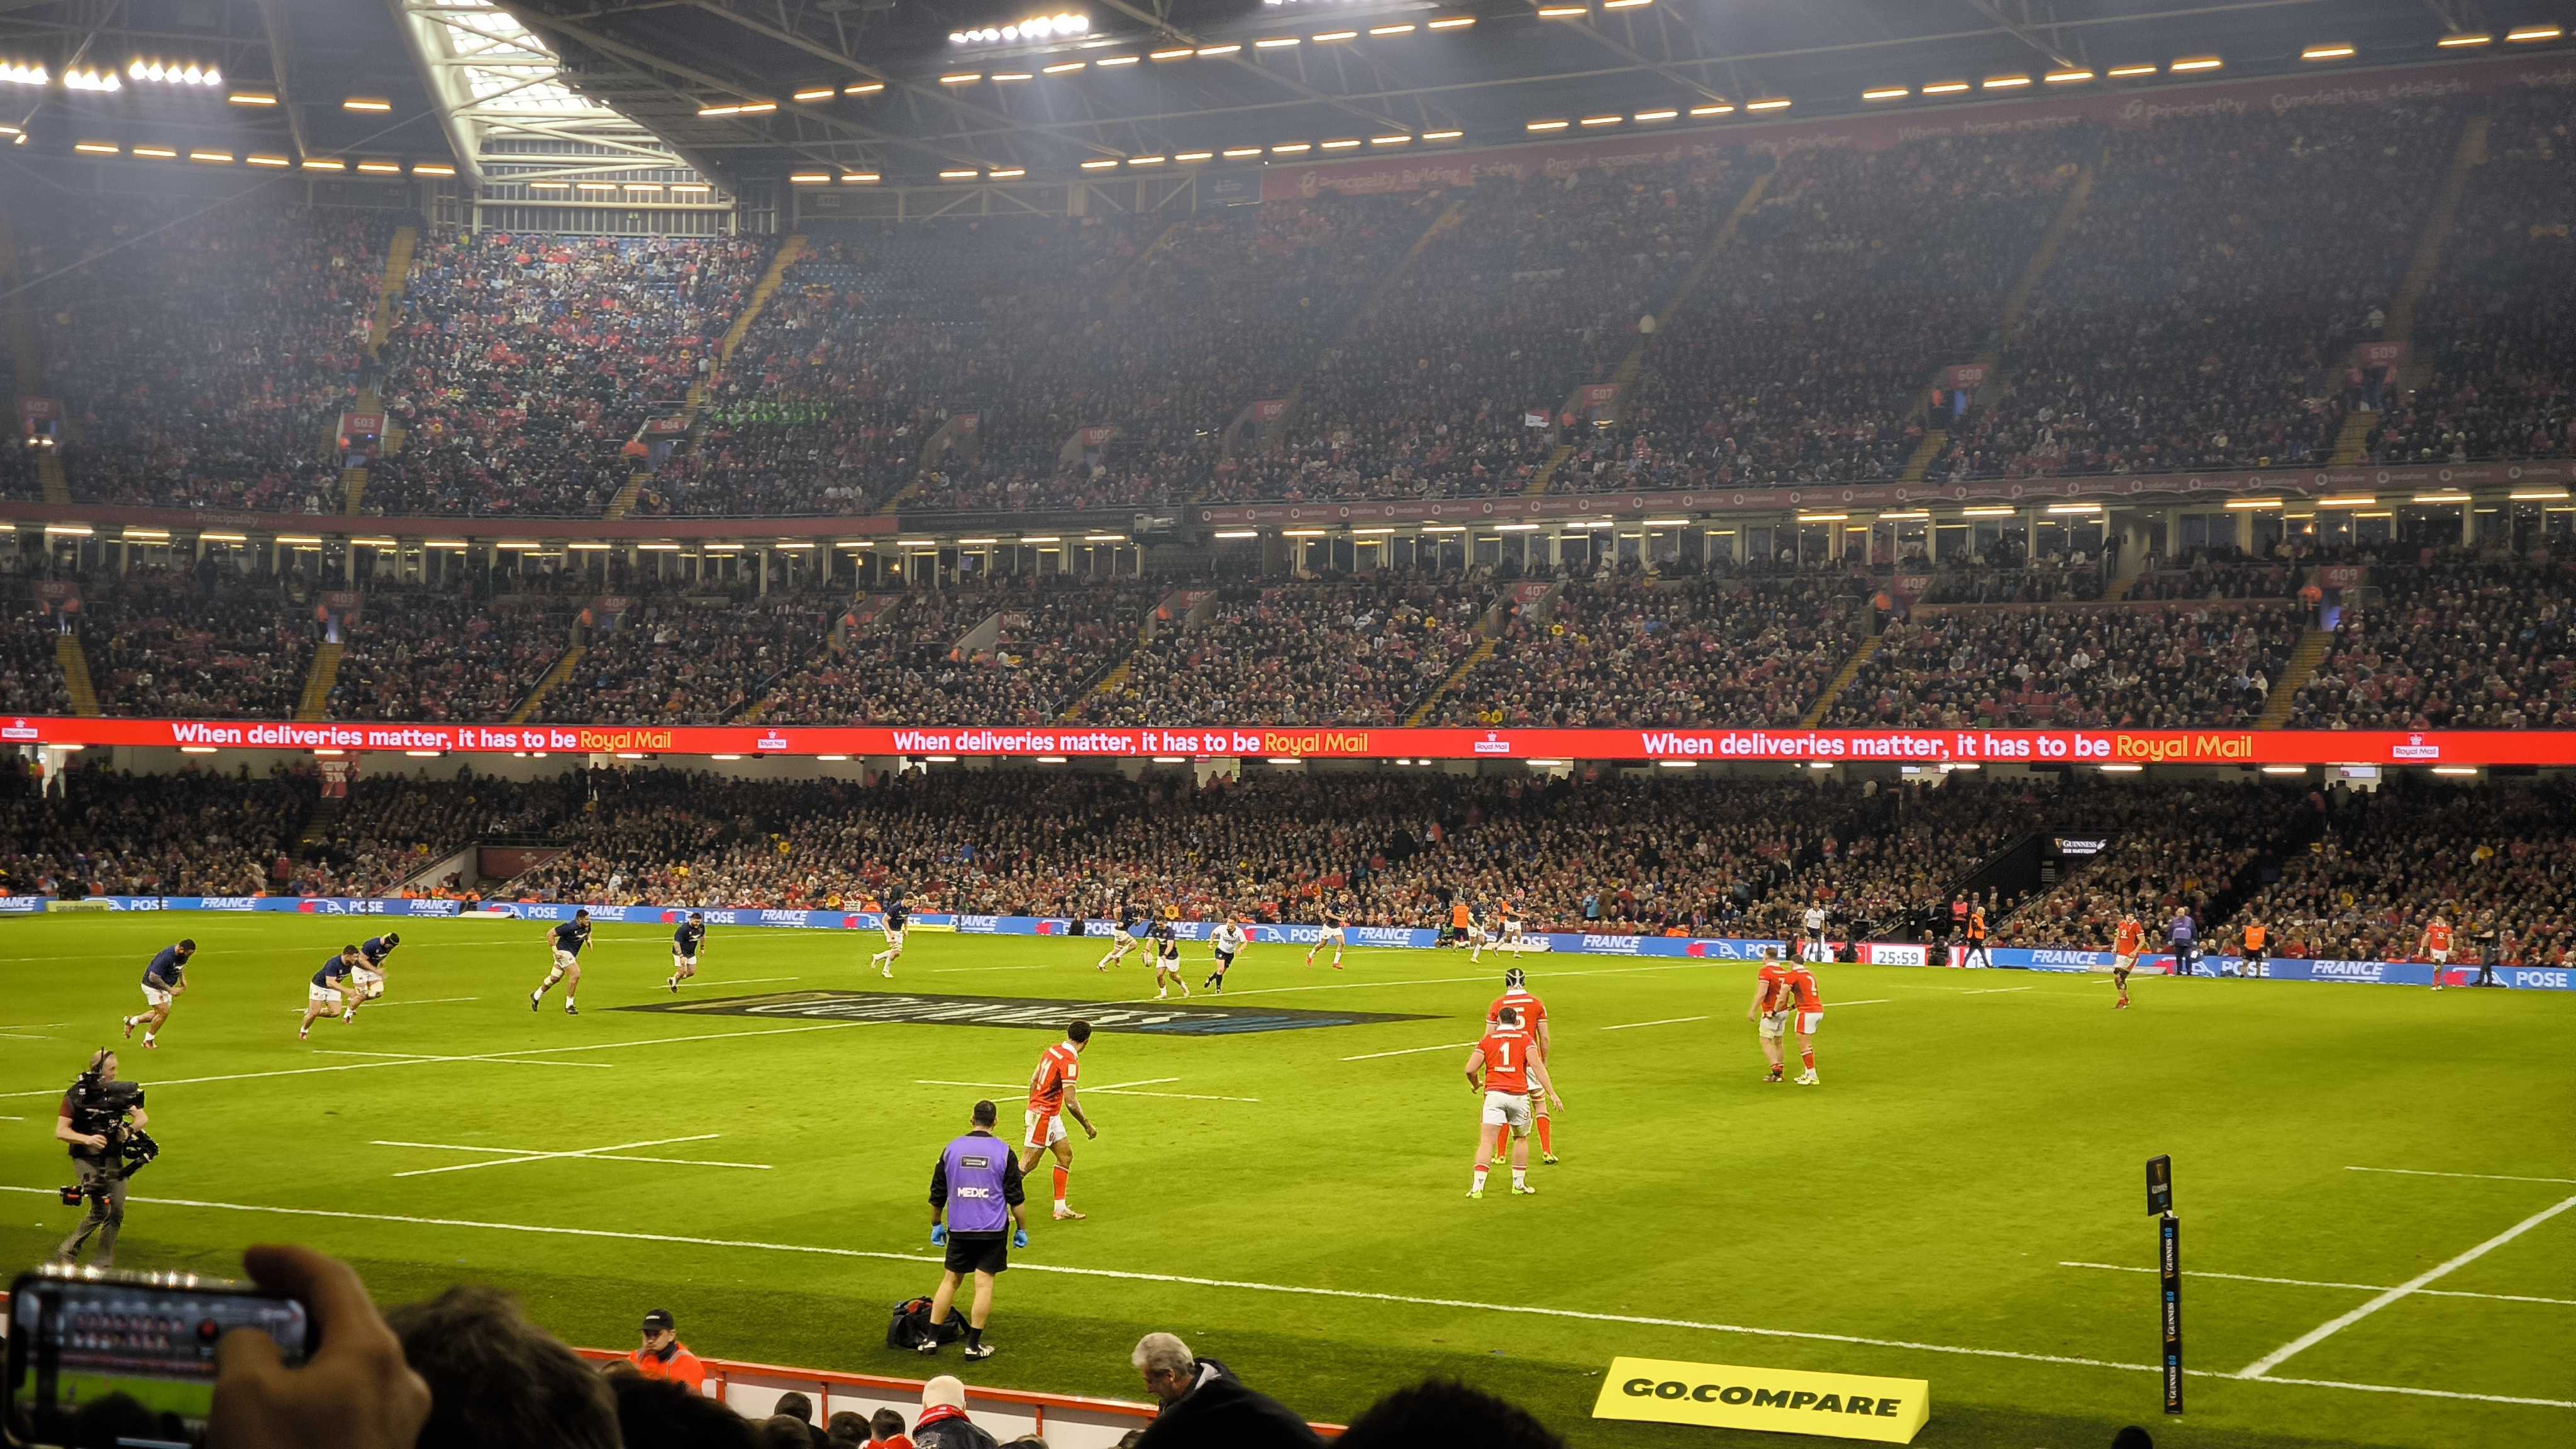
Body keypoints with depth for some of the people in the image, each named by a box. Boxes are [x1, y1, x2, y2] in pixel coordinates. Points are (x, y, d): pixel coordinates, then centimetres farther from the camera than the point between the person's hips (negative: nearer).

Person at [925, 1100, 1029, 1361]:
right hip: (993, 1231, -2)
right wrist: (1021, 1229, 7)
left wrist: (936, 1224, 20)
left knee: (950, 1280, 13)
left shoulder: (951, 1149, 2)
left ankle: (931, 1338, 14)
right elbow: (1015, 1197, -3)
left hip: (959, 1230, 2)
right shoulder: (1004, 1153, -5)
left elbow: (937, 1193, 8)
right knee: (984, 1283, 2)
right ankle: (974, 1345, 2)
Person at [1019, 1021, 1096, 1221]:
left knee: (1065, 1156, 13)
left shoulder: (1054, 1049, 5)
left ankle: (1061, 1209, 16)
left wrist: (1033, 1106, 24)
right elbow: (1071, 1103, -24)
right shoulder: (1070, 1062, -22)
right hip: (1044, 1116, -10)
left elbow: (1033, 1080, 14)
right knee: (1028, 1164, -4)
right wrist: (1088, 1127, -14)